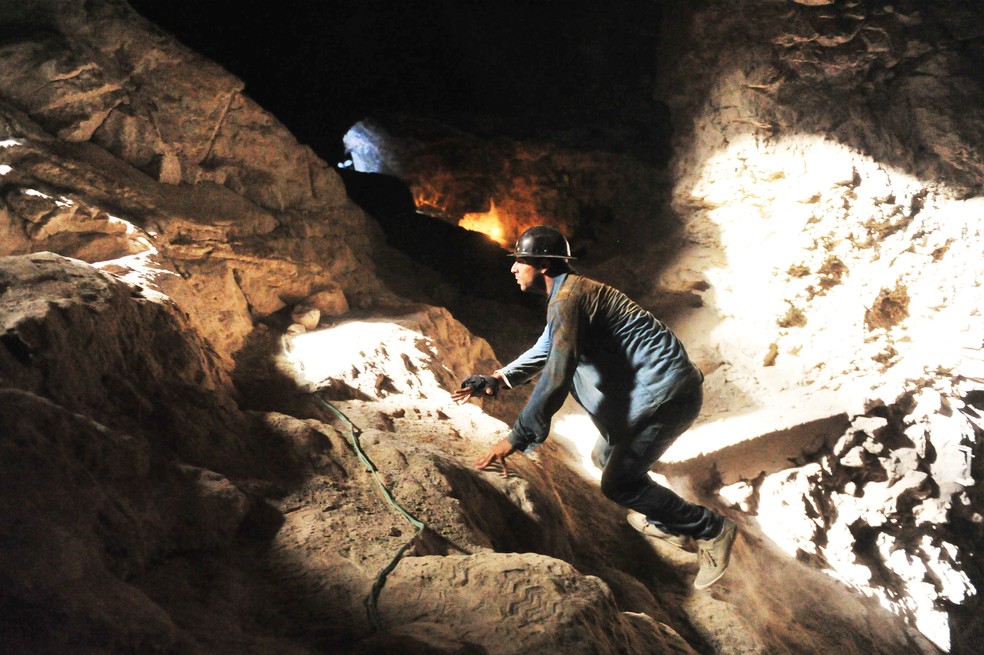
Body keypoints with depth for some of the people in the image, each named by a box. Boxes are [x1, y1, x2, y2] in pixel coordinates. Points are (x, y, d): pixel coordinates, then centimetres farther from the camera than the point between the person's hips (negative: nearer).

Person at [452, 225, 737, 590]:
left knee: (618, 483, -8)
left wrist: (515, 440, -21)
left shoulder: (567, 299, -17)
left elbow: (555, 378, -24)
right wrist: (497, 380, 17)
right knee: (607, 459, 20)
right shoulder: (569, 292, 15)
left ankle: (711, 529, 2)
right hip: (652, 387, 10)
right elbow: (545, 351, 28)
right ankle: (663, 520, 32)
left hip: (668, 393, -10)